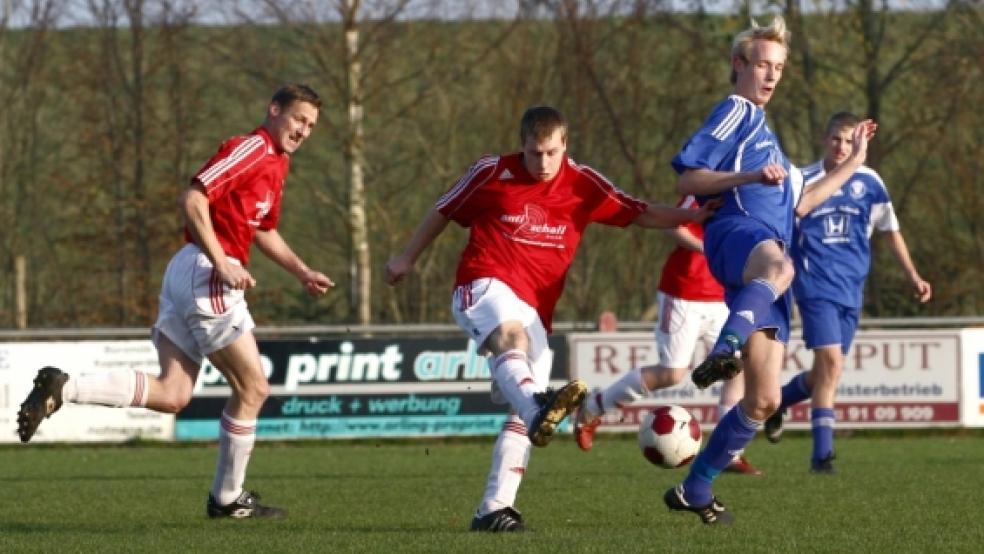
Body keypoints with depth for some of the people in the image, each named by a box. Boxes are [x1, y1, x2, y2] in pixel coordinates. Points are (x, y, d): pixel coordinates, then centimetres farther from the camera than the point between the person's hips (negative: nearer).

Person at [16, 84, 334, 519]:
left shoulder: (276, 163, 21)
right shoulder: (252, 148, -9)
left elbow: (264, 231, 35)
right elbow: (193, 199, -19)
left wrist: (303, 273, 26)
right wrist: (223, 264, -24)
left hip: (185, 273, 9)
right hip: (207, 274, -9)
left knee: (172, 395, -1)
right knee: (252, 388, 1)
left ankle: (62, 388, -10)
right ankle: (227, 498, 10)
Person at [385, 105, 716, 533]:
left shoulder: (583, 185, 7)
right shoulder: (492, 173, 2)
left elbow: (640, 214, 4)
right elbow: (443, 212, 16)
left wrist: (694, 217, -11)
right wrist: (407, 258, 24)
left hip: (534, 309, 5)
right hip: (484, 285, -5)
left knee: (522, 414, -3)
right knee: (511, 334, -39)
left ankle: (493, 510, -2)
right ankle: (538, 409, -69)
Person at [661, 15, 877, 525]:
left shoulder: (762, 129, 35)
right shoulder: (734, 113, 7)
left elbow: (799, 202, 40)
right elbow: (686, 179, -5)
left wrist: (853, 163, 41)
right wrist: (751, 176, -17)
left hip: (767, 254, 9)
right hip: (738, 232, -9)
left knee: (763, 401, 4)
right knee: (776, 266, -48)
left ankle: (694, 490, 14)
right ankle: (726, 349, -73)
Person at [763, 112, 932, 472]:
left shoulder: (868, 182, 5)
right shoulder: (804, 181, -1)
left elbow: (890, 230, 15)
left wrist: (912, 275, 15)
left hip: (851, 291, 4)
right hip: (816, 286, -4)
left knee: (825, 371, 7)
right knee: (831, 362, -17)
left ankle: (778, 402, 37)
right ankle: (822, 453, -13)